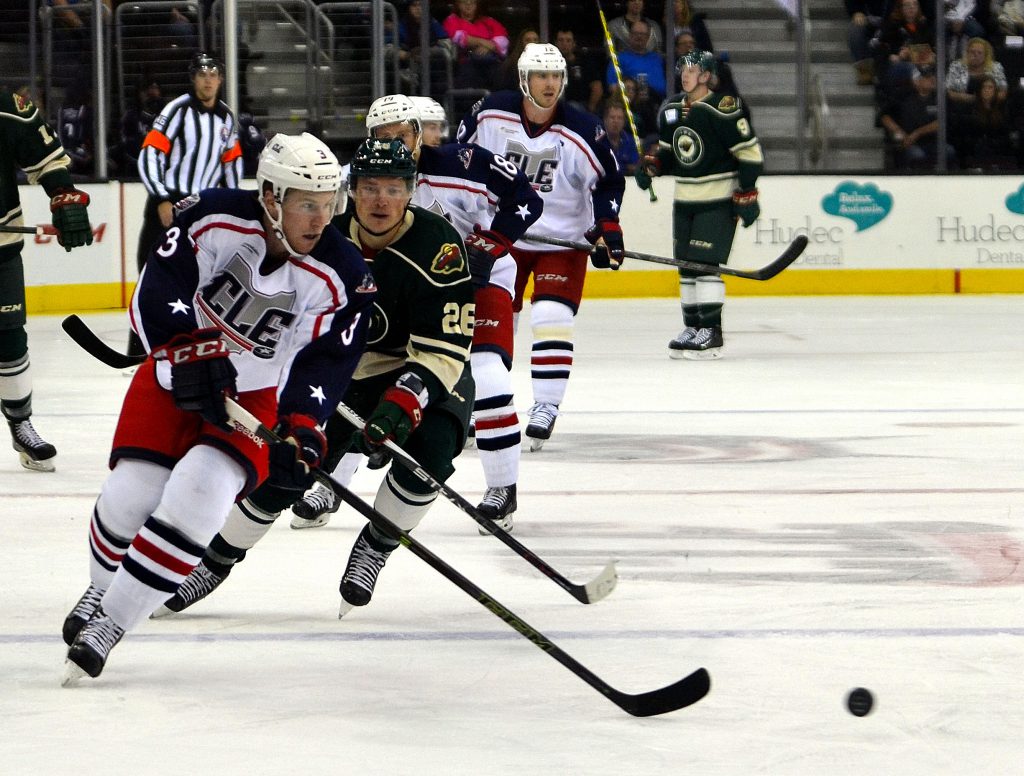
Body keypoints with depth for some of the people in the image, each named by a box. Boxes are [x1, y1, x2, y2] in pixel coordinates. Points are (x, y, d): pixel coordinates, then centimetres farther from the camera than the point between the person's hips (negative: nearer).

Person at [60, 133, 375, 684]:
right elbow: (156, 296, -23)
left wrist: (299, 432, -34)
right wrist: (192, 357, -36)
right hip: (175, 371, 0)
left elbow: (325, 366, -20)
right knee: (133, 493, -12)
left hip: (255, 394, 0)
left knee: (198, 494, -24)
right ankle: (102, 587, 23)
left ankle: (112, 621, -11)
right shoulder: (215, 219, -21)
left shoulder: (342, 279, -18)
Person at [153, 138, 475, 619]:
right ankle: (214, 562, 19)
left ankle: (372, 551, -5)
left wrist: (402, 405, -41)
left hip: (427, 377, -3)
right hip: (343, 375, 3)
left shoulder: (437, 246, -25)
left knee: (429, 450, -31)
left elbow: (443, 351, -28)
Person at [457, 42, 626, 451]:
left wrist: (607, 228, -12)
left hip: (563, 240, -2)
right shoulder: (491, 113, -11)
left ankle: (546, 405, -10)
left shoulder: (582, 131, -16)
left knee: (552, 320, -16)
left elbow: (608, 181, -4)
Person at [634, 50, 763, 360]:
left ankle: (711, 332, -12)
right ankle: (692, 327, 15)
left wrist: (746, 195, -16)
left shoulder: (722, 110, -16)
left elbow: (750, 152, -14)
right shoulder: (670, 110, 9)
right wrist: (651, 166, 1)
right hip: (685, 199, 8)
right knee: (686, 263, 8)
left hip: (718, 199, -8)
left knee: (705, 262, -14)